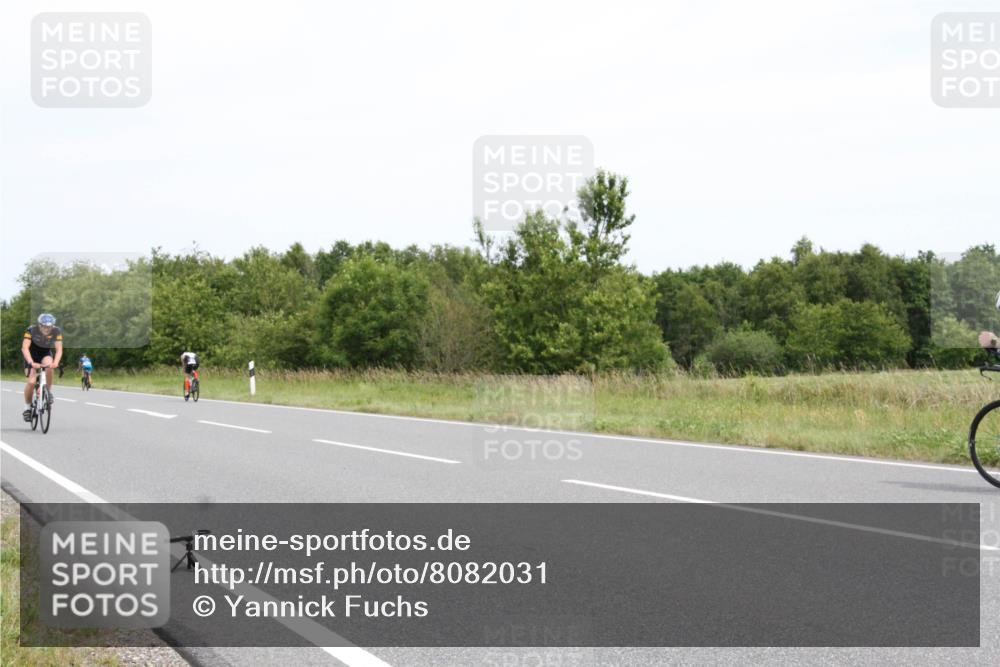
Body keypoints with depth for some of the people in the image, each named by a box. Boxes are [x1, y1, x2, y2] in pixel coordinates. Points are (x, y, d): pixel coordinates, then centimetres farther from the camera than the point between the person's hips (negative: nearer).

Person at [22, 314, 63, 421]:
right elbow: (25, 348, -35)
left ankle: (49, 391, -14)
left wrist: (55, 362, -44)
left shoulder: (56, 331, -21)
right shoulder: (31, 330, -28)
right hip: (32, 354, -1)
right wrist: (31, 363, -50)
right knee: (31, 382, -17)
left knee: (49, 366, -34)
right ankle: (27, 407, 3)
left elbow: (59, 349, -25)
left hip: (45, 353, 1)